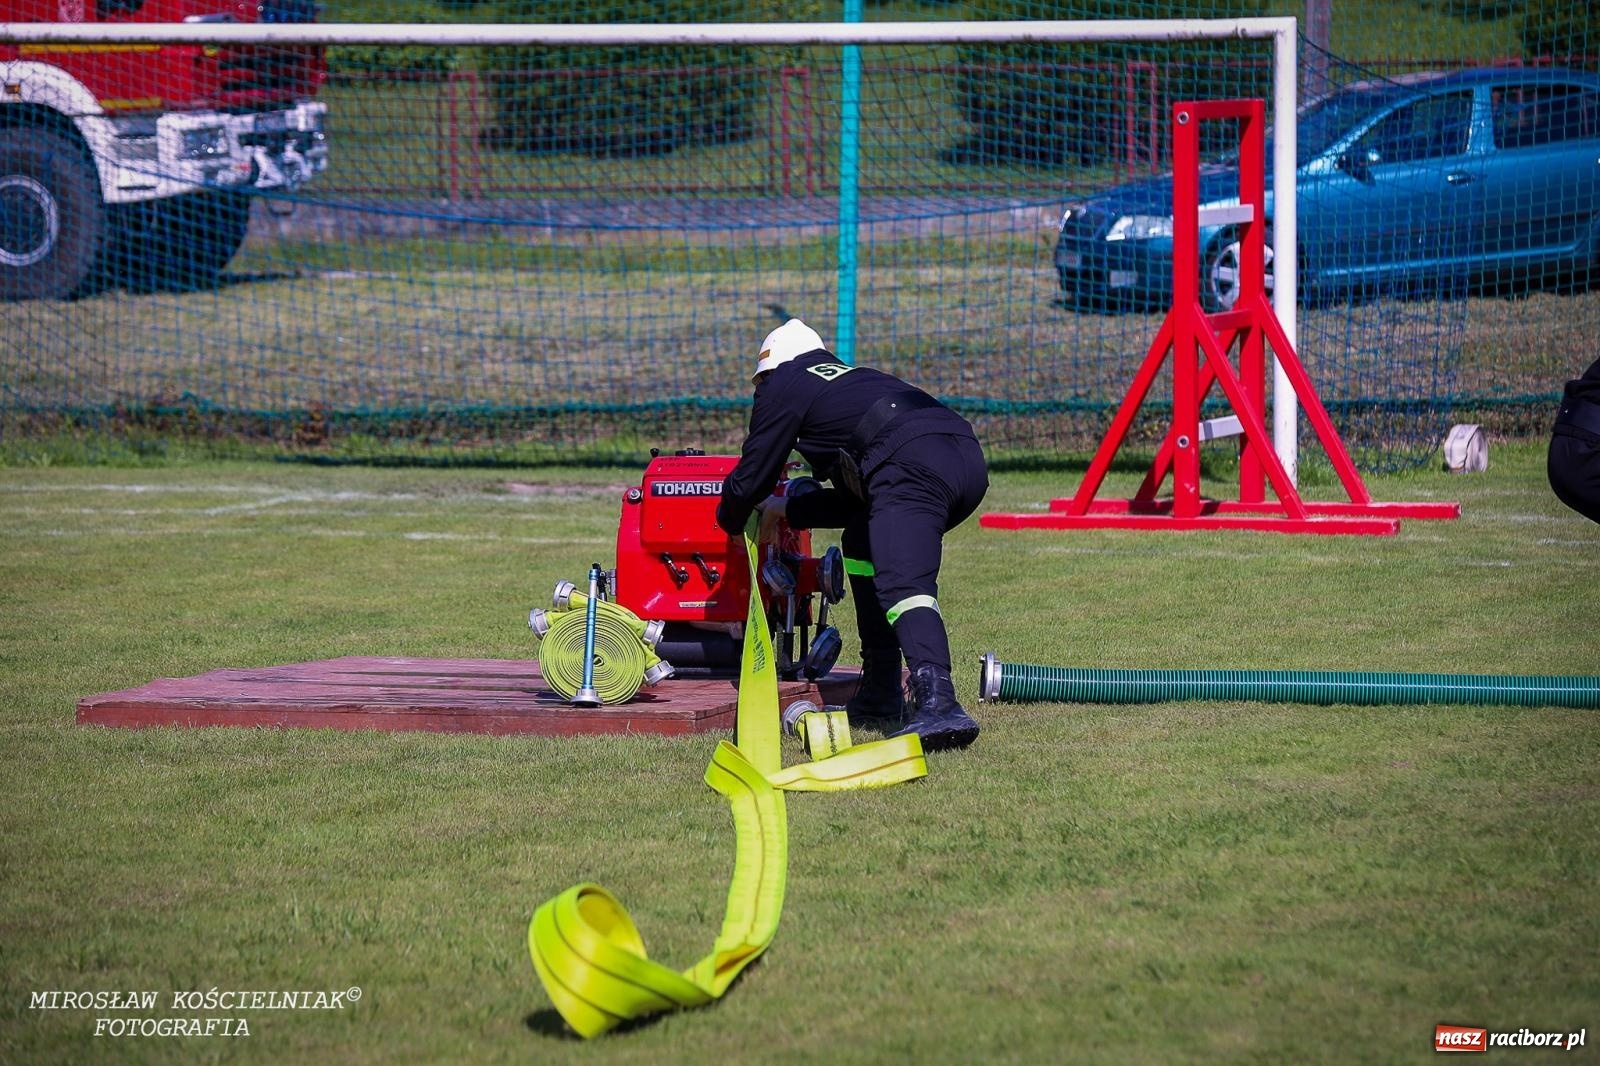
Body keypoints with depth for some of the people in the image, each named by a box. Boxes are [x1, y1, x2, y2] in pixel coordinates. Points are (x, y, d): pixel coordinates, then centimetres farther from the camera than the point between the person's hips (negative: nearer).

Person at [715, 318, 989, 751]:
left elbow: (751, 477, 21)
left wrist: (730, 520, 42)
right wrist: (786, 510, 51)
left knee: (902, 583, -21)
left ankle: (937, 701, -47)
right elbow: (858, 499, 42)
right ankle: (880, 693, 24)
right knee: (863, 542, 29)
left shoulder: (782, 386, 18)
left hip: (915, 466, -8)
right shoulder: (854, 378, 40)